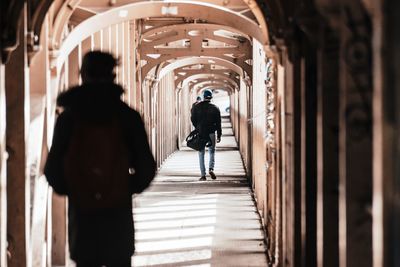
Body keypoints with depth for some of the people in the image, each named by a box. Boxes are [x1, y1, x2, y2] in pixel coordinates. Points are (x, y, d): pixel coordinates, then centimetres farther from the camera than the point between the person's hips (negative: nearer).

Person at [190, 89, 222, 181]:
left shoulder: (196, 107, 0)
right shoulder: (215, 108, 0)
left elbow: (193, 119, 5)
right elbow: (218, 123, 1)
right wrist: (219, 135, 6)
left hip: (200, 133, 0)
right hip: (211, 133, 0)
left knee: (201, 154, 6)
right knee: (212, 152, 14)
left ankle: (203, 175, 1)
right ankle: (211, 169, -10)